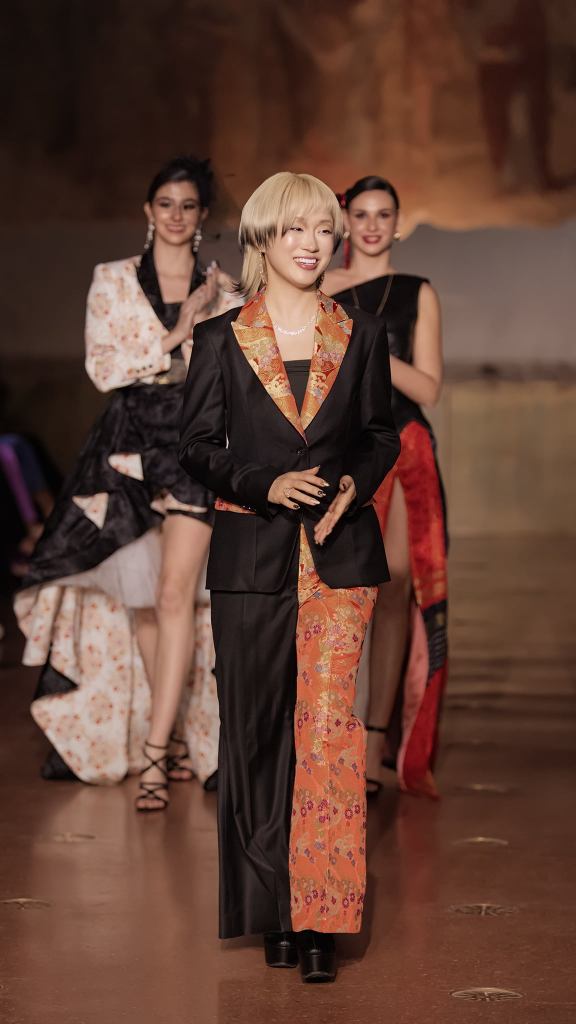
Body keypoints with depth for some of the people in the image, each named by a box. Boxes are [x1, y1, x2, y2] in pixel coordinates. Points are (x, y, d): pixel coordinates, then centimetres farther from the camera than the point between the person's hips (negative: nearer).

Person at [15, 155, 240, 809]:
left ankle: (155, 756, -15)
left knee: (174, 594, -14)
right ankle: (174, 740, 20)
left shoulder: (222, 291, 10)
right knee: (138, 600, 5)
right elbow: (104, 367, -3)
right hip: (128, 444, 1)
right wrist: (180, 329, -6)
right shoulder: (112, 281, 8)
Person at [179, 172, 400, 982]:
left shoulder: (362, 336, 8)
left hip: (342, 552, 0)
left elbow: (383, 435, 14)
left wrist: (353, 485, -6)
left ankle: (322, 916, -3)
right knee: (256, 732, 4)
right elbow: (198, 446, 3)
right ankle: (274, 911, 15)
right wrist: (267, 485, -13)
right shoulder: (221, 340, 4)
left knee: (329, 725, -8)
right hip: (253, 553, 0)